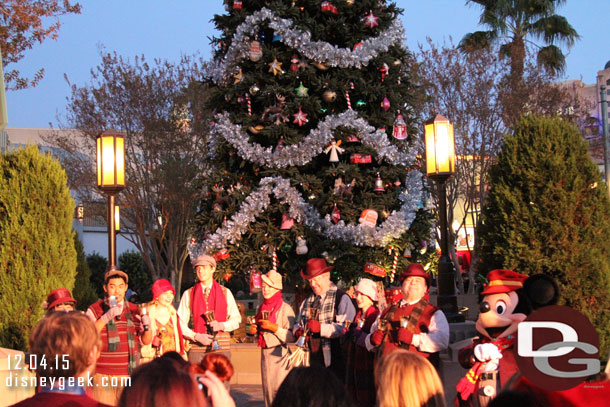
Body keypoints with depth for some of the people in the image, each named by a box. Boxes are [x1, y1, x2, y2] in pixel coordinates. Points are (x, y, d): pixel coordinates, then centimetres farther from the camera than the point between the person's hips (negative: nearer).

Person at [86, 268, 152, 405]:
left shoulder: (135, 310, 13)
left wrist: (147, 327, -8)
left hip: (129, 376, 3)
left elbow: (146, 341, 14)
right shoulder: (95, 310, 3)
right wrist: (106, 317, -22)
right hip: (103, 376, -3)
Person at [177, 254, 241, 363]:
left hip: (221, 347, 0)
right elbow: (181, 323, 5)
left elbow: (236, 320, 10)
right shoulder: (188, 294, 9)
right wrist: (196, 336, -10)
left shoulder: (225, 293, 10)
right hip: (197, 348, 0)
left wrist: (222, 325, -10)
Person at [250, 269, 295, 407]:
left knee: (279, 391, -12)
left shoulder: (285, 308, -9)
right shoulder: (261, 308, 14)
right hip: (265, 353, 7)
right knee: (267, 389, 9)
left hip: (279, 353, -7)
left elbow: (291, 337, -14)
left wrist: (274, 327, -21)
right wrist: (255, 330, 6)